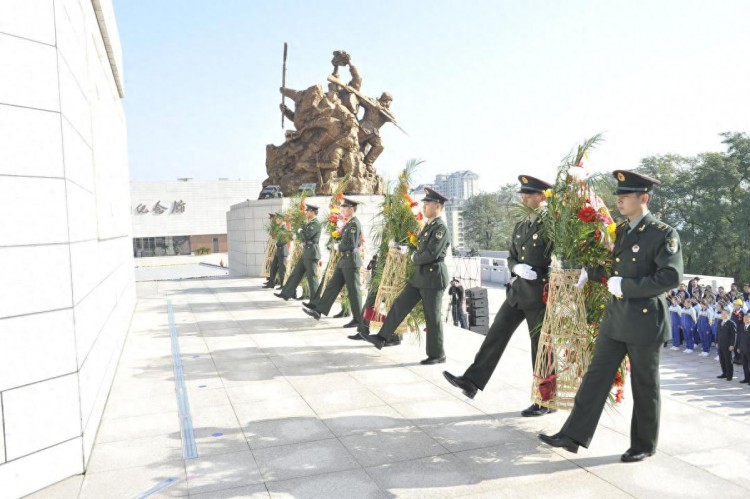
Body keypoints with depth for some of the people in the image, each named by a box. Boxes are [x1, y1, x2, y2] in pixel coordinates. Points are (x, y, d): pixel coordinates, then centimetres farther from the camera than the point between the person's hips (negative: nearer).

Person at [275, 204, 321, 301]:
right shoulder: (310, 223, 17)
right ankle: (286, 293, 18)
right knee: (296, 273, 12)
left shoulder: (316, 223, -14)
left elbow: (306, 236, -22)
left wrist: (300, 230, -4)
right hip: (306, 253, 10)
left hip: (311, 253, -10)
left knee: (311, 277, -4)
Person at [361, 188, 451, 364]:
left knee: (432, 317, 0)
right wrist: (417, 257, 3)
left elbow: (431, 254, -22)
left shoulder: (441, 228, -16)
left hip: (433, 278, -9)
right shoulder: (428, 225, 14)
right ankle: (382, 337, 15)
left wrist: (414, 258, -5)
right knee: (400, 304, 8)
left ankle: (437, 355, 13)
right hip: (420, 275, 9)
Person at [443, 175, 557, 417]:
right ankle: (471, 381, 9)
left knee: (541, 347, 1)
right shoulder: (519, 227, 13)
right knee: (496, 333, 5)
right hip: (518, 291, 7)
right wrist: (517, 267, -5)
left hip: (540, 294, -7)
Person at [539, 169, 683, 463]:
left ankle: (644, 445, 25)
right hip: (615, 318, 7)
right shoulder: (621, 231, 11)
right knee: (597, 376, 5)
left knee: (644, 386, 8)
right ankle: (573, 436, 9)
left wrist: (625, 285, -20)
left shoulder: (663, 234, -12)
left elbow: (671, 277, -22)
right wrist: (593, 271, 7)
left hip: (645, 321, -7)